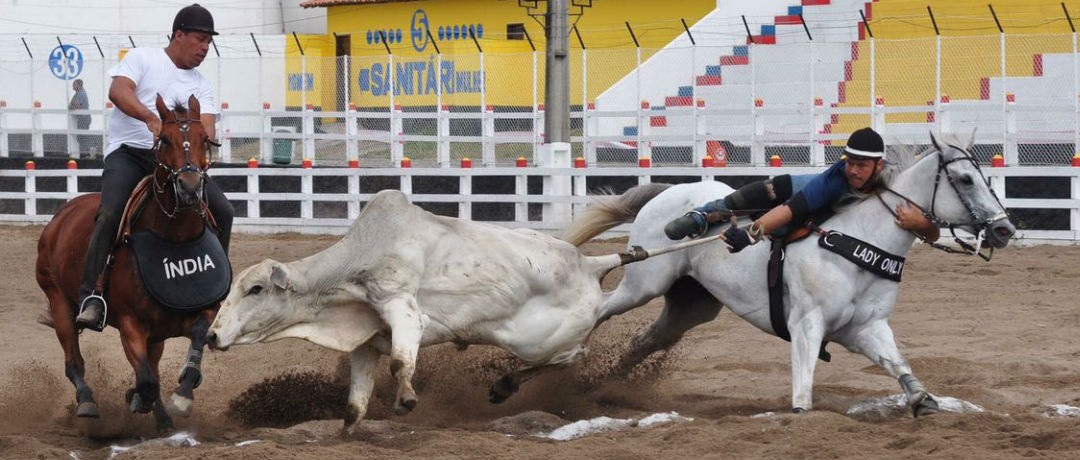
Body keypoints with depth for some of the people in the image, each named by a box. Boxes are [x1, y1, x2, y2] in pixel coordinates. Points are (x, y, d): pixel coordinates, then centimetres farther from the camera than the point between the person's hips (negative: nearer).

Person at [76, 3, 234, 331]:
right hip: (129, 152, -5)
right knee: (110, 214, -29)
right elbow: (118, 90, -14)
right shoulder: (142, 59, 4)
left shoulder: (201, 85, 16)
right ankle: (91, 296, -32)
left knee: (222, 211, -8)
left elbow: (206, 126, 2)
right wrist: (151, 118, -31)